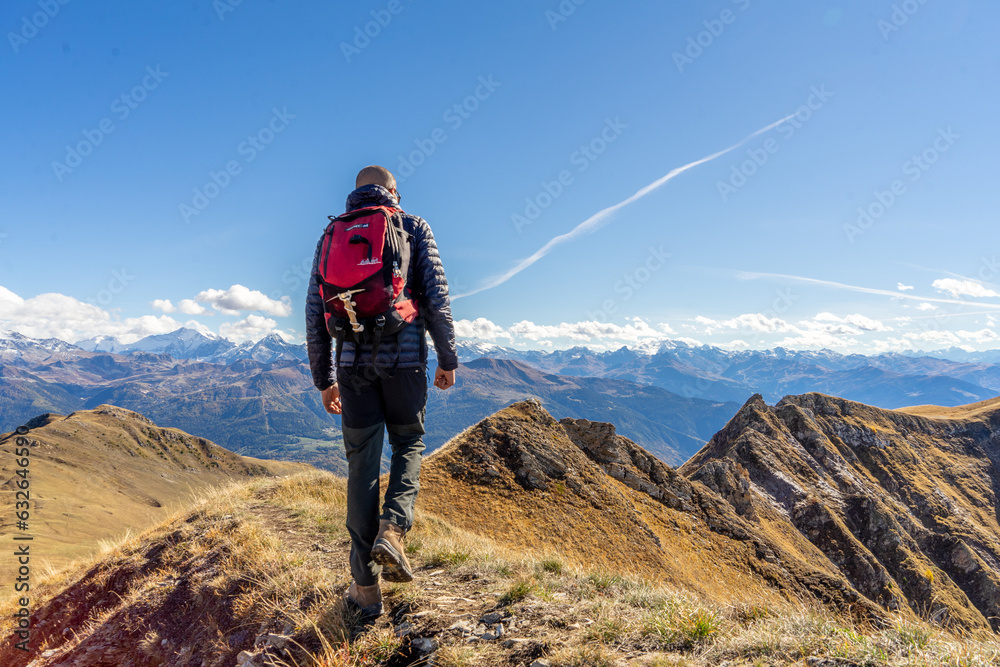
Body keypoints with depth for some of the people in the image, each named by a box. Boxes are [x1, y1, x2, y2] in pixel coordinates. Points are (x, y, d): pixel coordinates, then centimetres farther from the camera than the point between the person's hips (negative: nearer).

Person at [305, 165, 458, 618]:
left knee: (362, 465, 7)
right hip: (404, 358, -2)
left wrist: (323, 379, 15)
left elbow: (315, 313, 9)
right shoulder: (414, 228, 7)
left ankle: (366, 588, 13)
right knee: (409, 444, 21)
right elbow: (437, 297, -3)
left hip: (353, 362, 2)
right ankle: (392, 529, -5)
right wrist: (448, 359, 6)